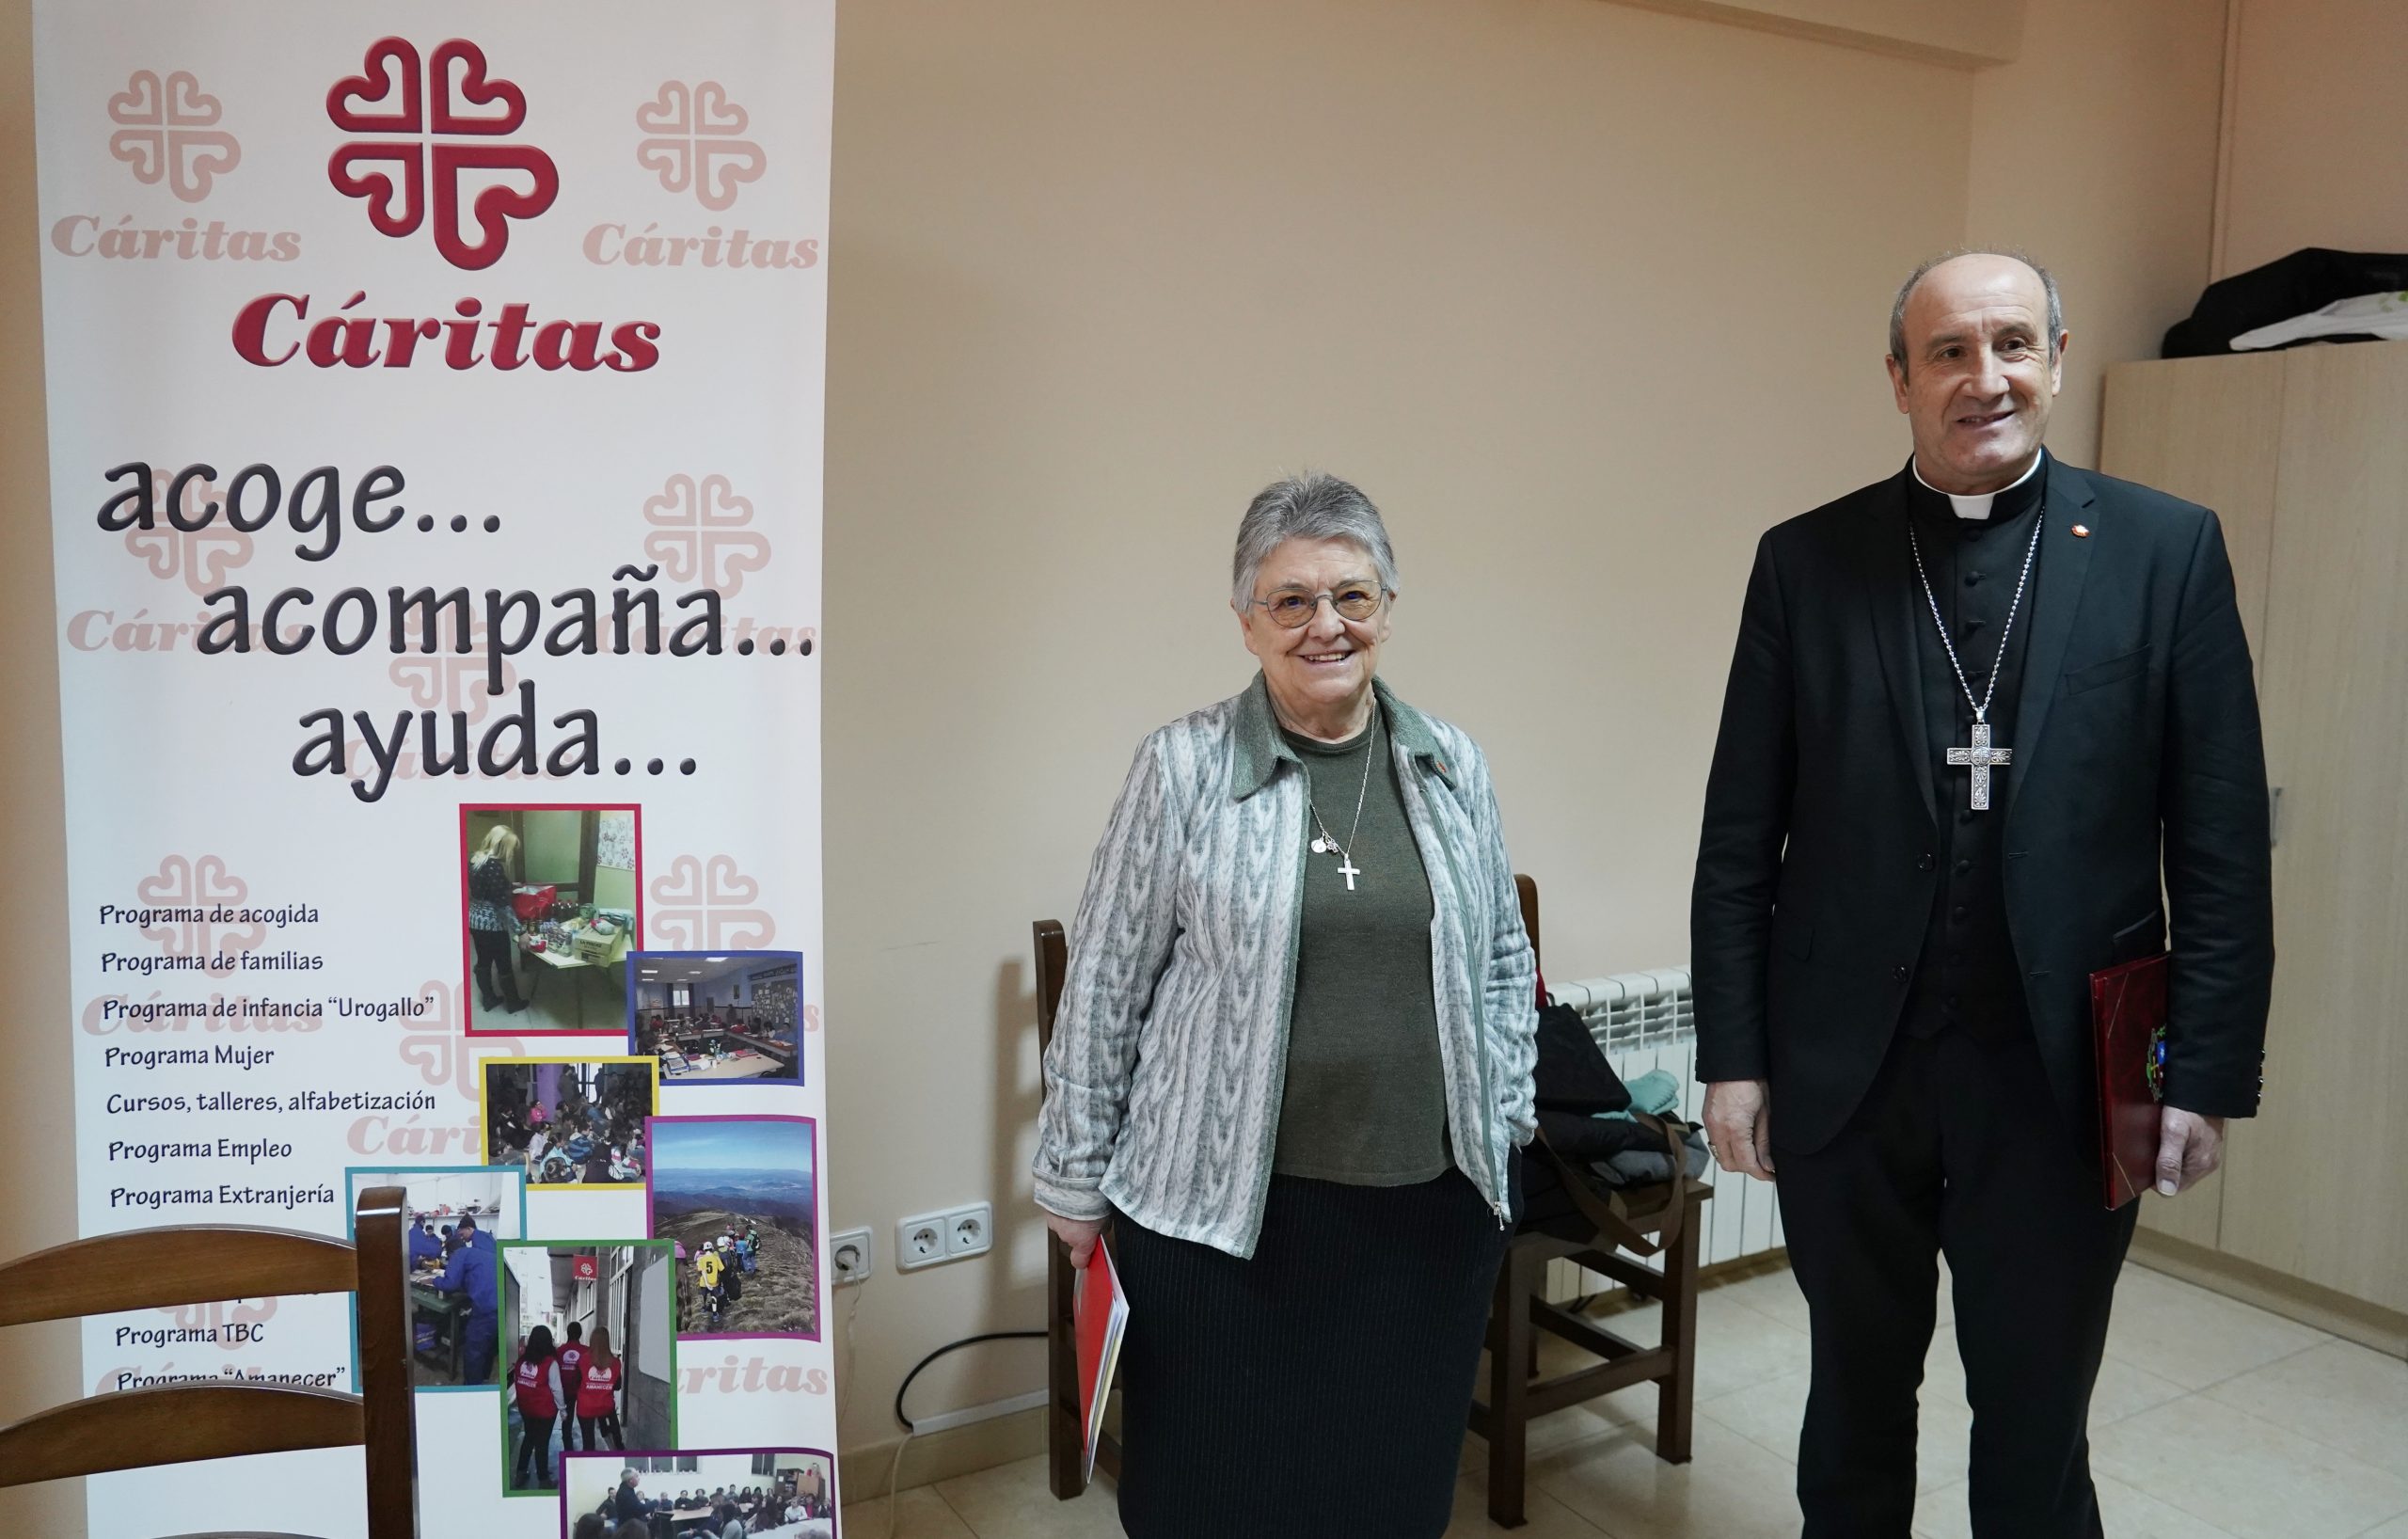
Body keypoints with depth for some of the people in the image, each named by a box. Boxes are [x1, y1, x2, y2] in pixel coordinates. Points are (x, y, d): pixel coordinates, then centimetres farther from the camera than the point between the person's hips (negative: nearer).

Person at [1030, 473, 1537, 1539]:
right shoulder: (1184, 769, -7)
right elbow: (1104, 986, -2)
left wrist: (1505, 1116, 10)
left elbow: (1503, 961, 16)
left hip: (1429, 1205, 3)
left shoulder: (1453, 767, 5)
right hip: (1225, 1211, -3)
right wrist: (1075, 1180, 1)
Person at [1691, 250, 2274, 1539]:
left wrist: (2208, 1074, -5)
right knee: (1855, 1407, 18)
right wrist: (1732, 1056, -2)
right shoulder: (1805, 561, 0)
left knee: (2035, 1430, 12)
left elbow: (2221, 843, -1)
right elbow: (1739, 841, 0)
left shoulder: (2167, 550, 0)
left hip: (2061, 1076, -1)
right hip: (1845, 1074, 1)